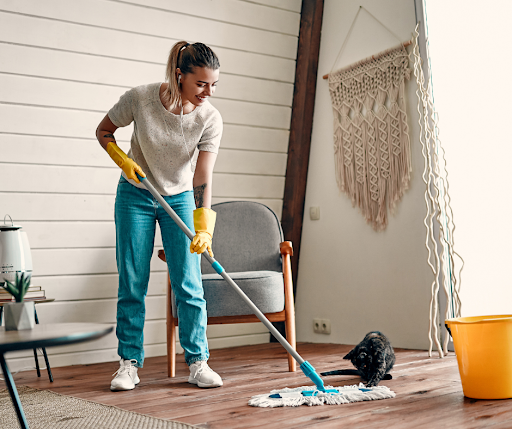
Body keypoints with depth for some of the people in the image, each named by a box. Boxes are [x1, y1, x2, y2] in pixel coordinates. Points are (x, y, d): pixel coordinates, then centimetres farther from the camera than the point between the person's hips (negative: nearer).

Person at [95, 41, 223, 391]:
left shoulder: (211, 119, -19)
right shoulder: (140, 99, -21)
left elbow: (202, 178, -24)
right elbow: (104, 132, -2)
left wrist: (203, 228, -34)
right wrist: (124, 161, -19)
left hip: (180, 199, 1)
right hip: (135, 196, 0)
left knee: (189, 284, -4)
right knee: (132, 283, 1)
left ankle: (198, 362, 7)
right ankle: (130, 363, 12)